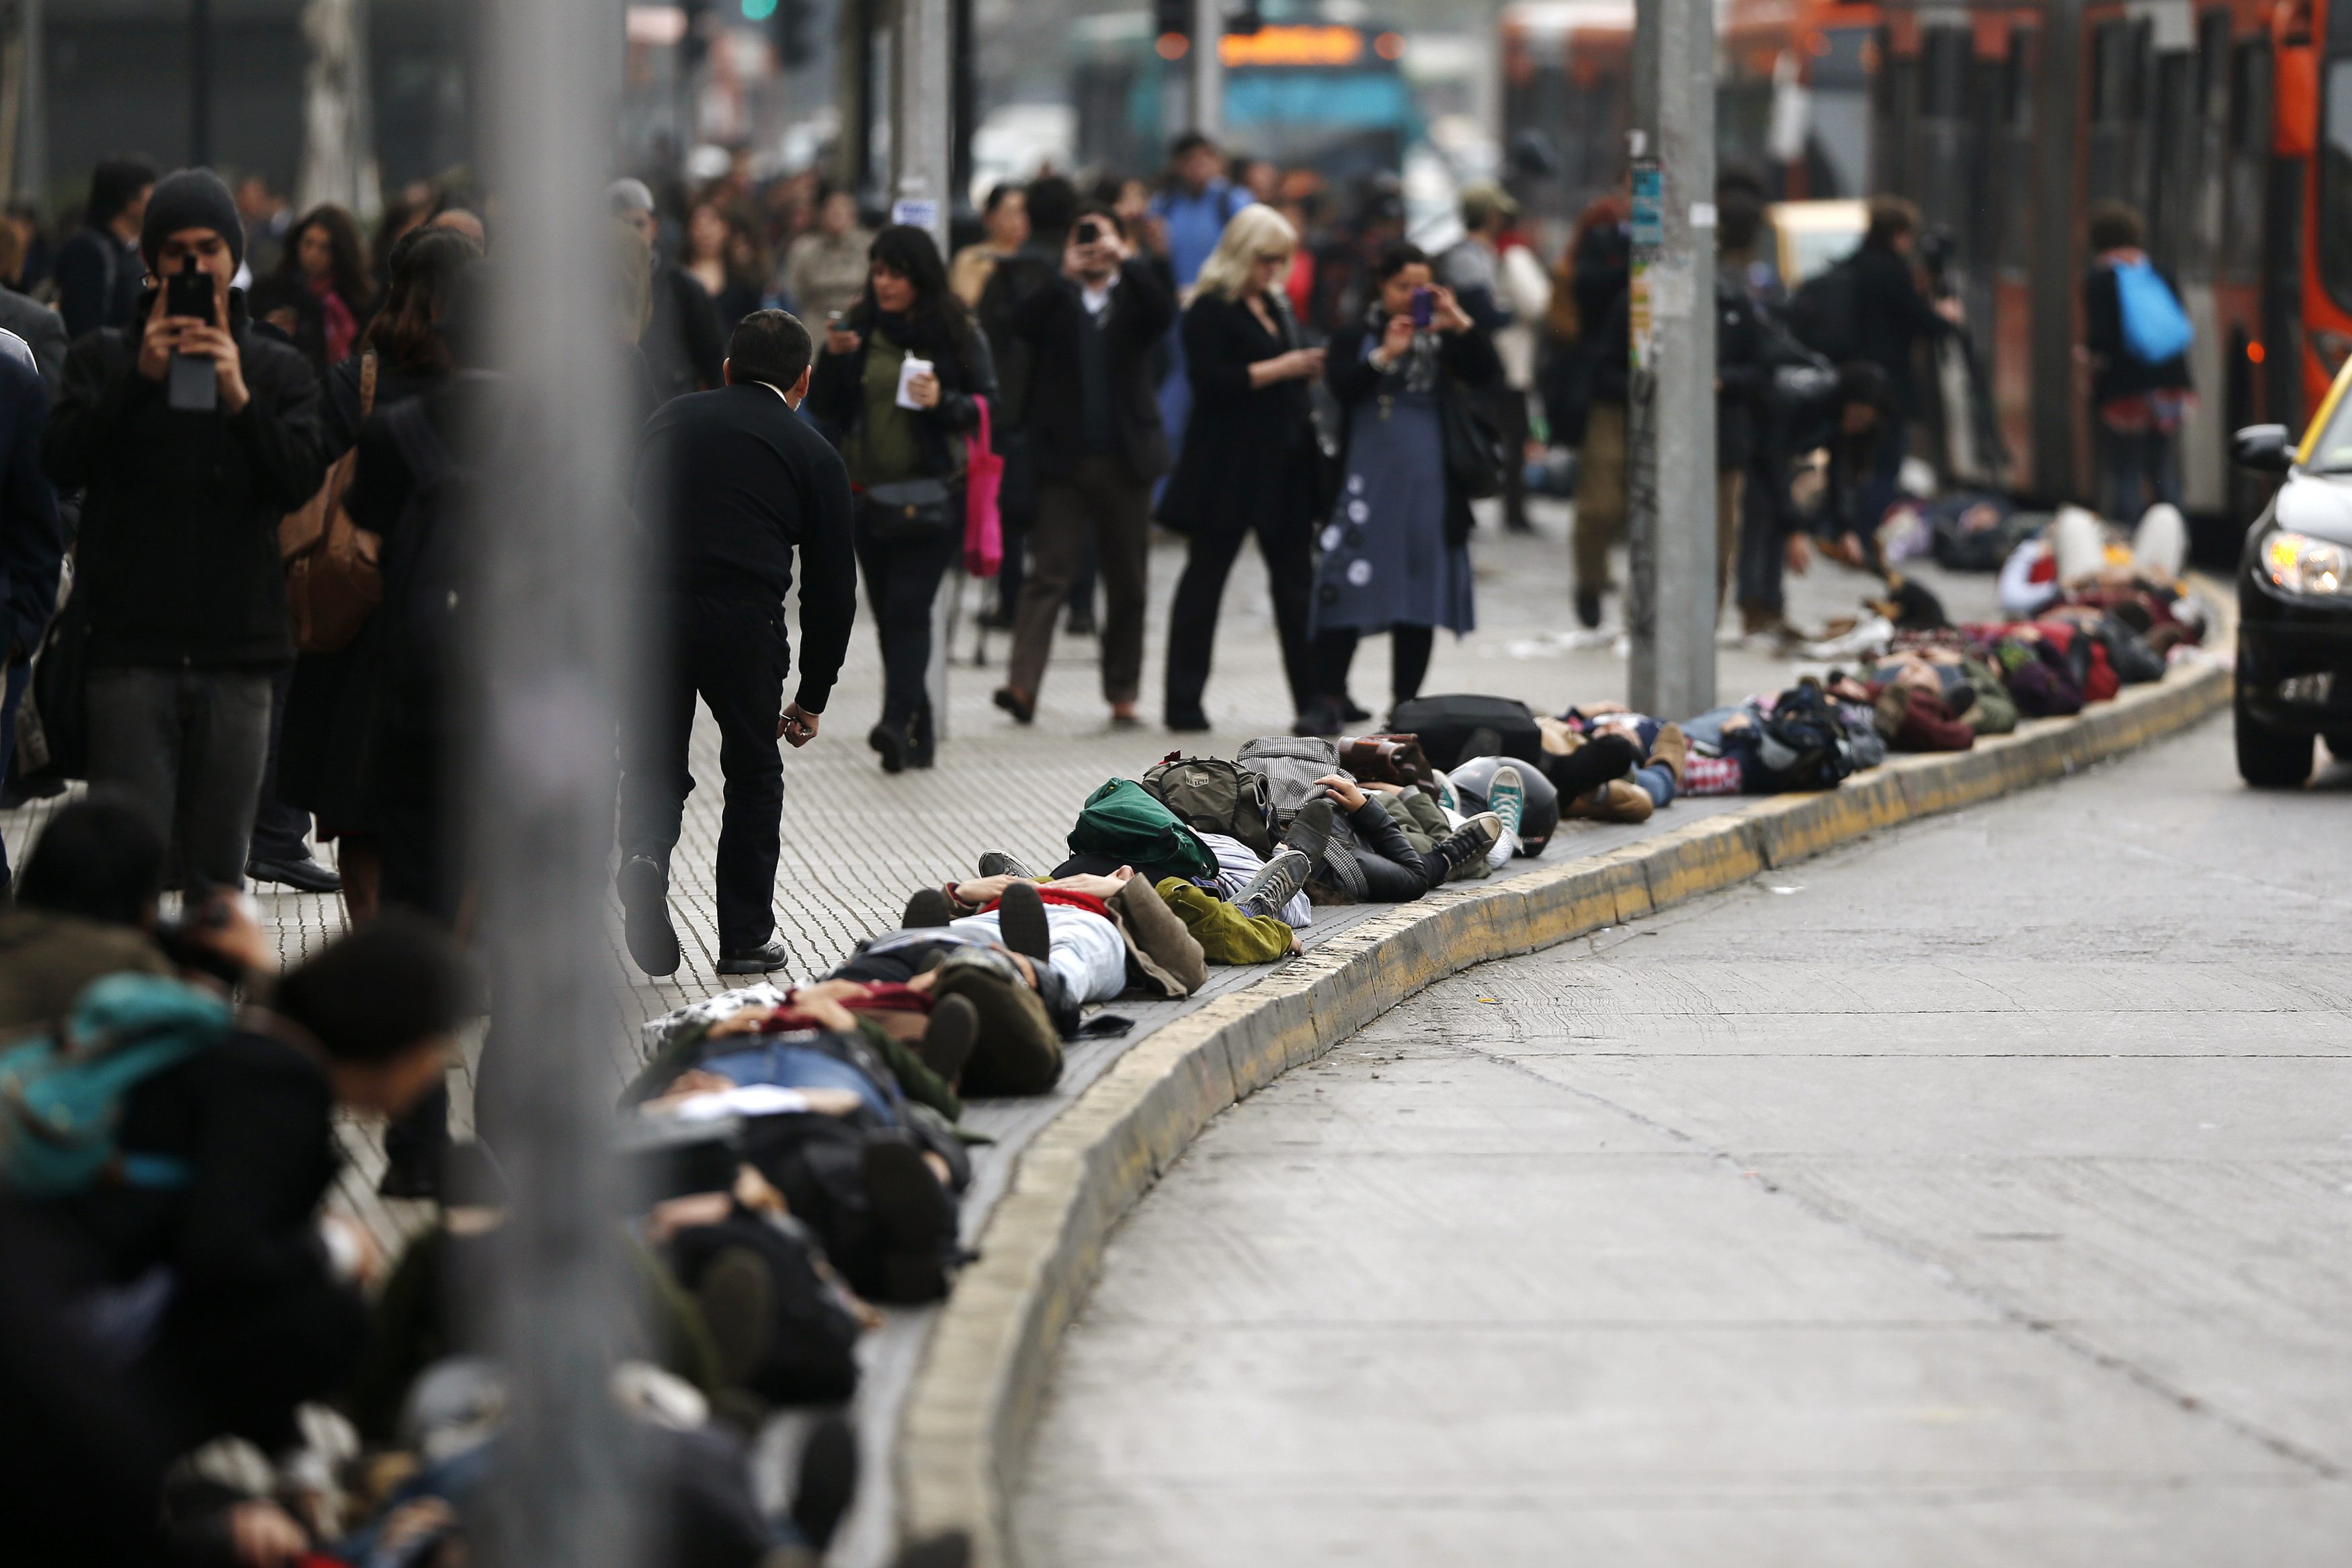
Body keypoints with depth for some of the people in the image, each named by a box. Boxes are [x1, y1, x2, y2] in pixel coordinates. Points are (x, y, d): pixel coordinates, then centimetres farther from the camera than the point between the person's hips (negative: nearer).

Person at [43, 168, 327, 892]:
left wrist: (239, 398, -19)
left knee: (219, 875, 2)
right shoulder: (105, 359, 9)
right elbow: (63, 463, -8)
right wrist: (141, 378, -19)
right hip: (132, 649, -2)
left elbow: (302, 480, -4)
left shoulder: (278, 371, 12)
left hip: (237, 657, 2)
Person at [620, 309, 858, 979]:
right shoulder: (812, 454, 15)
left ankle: (644, 853, -13)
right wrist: (812, 697, 23)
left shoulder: (672, 420, 22)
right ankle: (746, 937, 19)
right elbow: (831, 587, 15)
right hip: (744, 620, -2)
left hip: (646, 611, 2)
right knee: (754, 774, 16)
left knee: (654, 764, 17)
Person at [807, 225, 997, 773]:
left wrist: (944, 402, -18)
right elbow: (823, 408, 6)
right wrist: (833, 358, -11)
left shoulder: (957, 332, -1)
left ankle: (898, 721, -26)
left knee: (907, 606, -17)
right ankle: (917, 729, 16)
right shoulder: (859, 329, 7)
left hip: (932, 496, -4)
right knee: (889, 614, 7)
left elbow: (987, 405, 0)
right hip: (870, 496, 4)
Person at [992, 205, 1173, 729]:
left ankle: (1123, 693, 16)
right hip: (1064, 459, -2)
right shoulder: (1057, 301, 6)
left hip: (1125, 460, 2)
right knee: (1048, 574, -10)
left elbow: (1164, 312, -13)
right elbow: (1021, 323, -13)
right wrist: (1066, 275, -20)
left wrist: (1124, 260, -15)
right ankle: (1021, 684, -18)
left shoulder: (1133, 298, 8)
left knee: (1127, 583, 7)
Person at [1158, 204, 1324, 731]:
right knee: (1205, 576, -1)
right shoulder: (1210, 311, -9)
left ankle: (1313, 697, 10)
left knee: (1295, 579, 8)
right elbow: (1210, 380, -20)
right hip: (1226, 469, -8)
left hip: (1284, 465, 8)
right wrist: (1276, 370, -22)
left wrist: (1309, 370, 4)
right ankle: (1184, 702, 2)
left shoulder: (1277, 307, 16)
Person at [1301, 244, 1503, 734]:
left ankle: (1406, 705, 13)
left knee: (1419, 598, 6)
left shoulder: (1443, 340, 10)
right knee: (1347, 586, -9)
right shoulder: (1357, 339, 5)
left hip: (1428, 486, 2)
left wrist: (1461, 326, -13)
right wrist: (1385, 356, -21)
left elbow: (1487, 376, -3)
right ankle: (1329, 700, -7)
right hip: (1366, 482, -2)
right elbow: (1342, 386, -10)